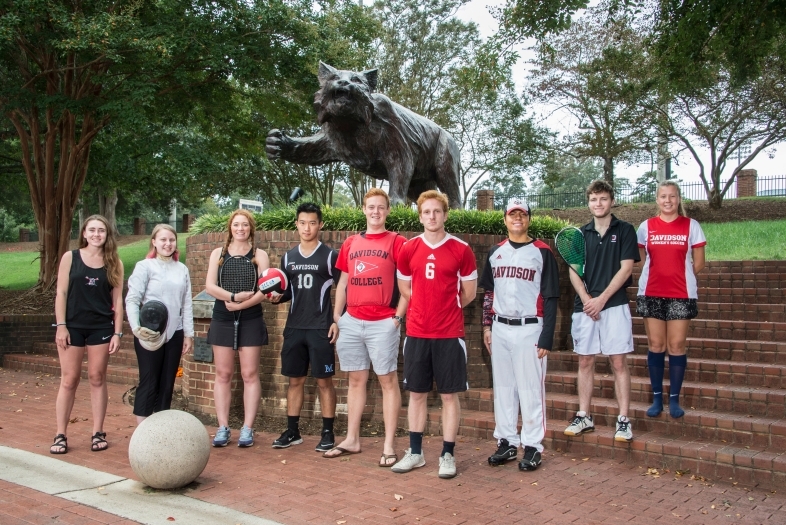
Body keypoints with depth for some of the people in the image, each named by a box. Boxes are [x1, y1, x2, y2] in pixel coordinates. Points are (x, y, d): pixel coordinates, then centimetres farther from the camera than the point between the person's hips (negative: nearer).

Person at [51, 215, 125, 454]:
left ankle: (98, 433, 12)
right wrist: (61, 326, -8)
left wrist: (117, 333, -3)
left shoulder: (114, 263, 2)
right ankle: (60, 435, 8)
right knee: (69, 380, 2)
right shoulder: (70, 257, 1)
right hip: (73, 326, 0)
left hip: (101, 327, 1)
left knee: (97, 379, 6)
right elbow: (61, 293, -1)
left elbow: (117, 300, 2)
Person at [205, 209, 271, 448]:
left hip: (250, 321, -2)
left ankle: (247, 428, 4)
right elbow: (210, 286, -2)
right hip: (222, 320, 2)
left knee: (250, 374, -1)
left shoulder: (259, 255, 3)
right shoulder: (218, 253, 9)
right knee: (223, 374, 4)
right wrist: (233, 296, -16)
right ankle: (223, 428, 9)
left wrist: (240, 305, -16)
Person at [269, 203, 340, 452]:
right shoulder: (288, 257, 11)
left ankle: (328, 433, 9)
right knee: (295, 380, 10)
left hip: (321, 328, -4)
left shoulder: (330, 256, -2)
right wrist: (277, 296, -3)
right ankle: (292, 431, 19)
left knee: (324, 381, 0)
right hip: (294, 328, 5)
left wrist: (337, 321, -11)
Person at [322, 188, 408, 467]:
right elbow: (343, 281, 17)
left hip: (382, 323, -5)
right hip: (351, 322, 5)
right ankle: (351, 440, 21)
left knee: (388, 381, 0)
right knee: (356, 380, 12)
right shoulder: (351, 243, 13)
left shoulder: (396, 242, -1)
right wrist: (336, 315, 10)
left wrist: (398, 316, -10)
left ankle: (389, 445, 5)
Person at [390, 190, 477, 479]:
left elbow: (469, 292, 5)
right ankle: (415, 452, 22)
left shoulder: (461, 250, -3)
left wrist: (445, 309, 9)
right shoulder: (408, 249, 3)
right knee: (417, 393, 10)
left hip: (449, 334, -2)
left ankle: (448, 455, 14)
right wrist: (426, 308, 11)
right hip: (416, 333, 2)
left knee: (449, 395, 4)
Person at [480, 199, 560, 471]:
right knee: (503, 387, 9)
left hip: (529, 329, -4)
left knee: (530, 388, -2)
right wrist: (487, 326, 10)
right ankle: (507, 441, 19)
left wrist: (547, 337, -8)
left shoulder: (542, 252, -1)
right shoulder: (495, 252, 12)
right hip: (500, 329, 4)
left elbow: (550, 297, -3)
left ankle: (533, 446, 8)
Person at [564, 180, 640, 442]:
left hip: (614, 305, -3)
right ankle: (584, 416, 16)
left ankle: (623, 420, 4)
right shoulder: (581, 234, 11)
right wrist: (586, 298, -9)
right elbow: (574, 271, 7)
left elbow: (626, 268, -6)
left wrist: (601, 299, -12)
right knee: (585, 361, 7)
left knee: (618, 362, -2)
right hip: (584, 306, 4)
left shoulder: (624, 231, 2)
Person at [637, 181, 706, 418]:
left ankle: (674, 399, 9)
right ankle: (657, 398, 12)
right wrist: (658, 274, 7)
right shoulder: (646, 226, 6)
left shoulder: (691, 225, 2)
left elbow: (699, 263, 6)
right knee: (656, 345, 3)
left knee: (677, 345, -1)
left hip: (681, 294, -1)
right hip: (651, 294, 1)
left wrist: (680, 276, 4)